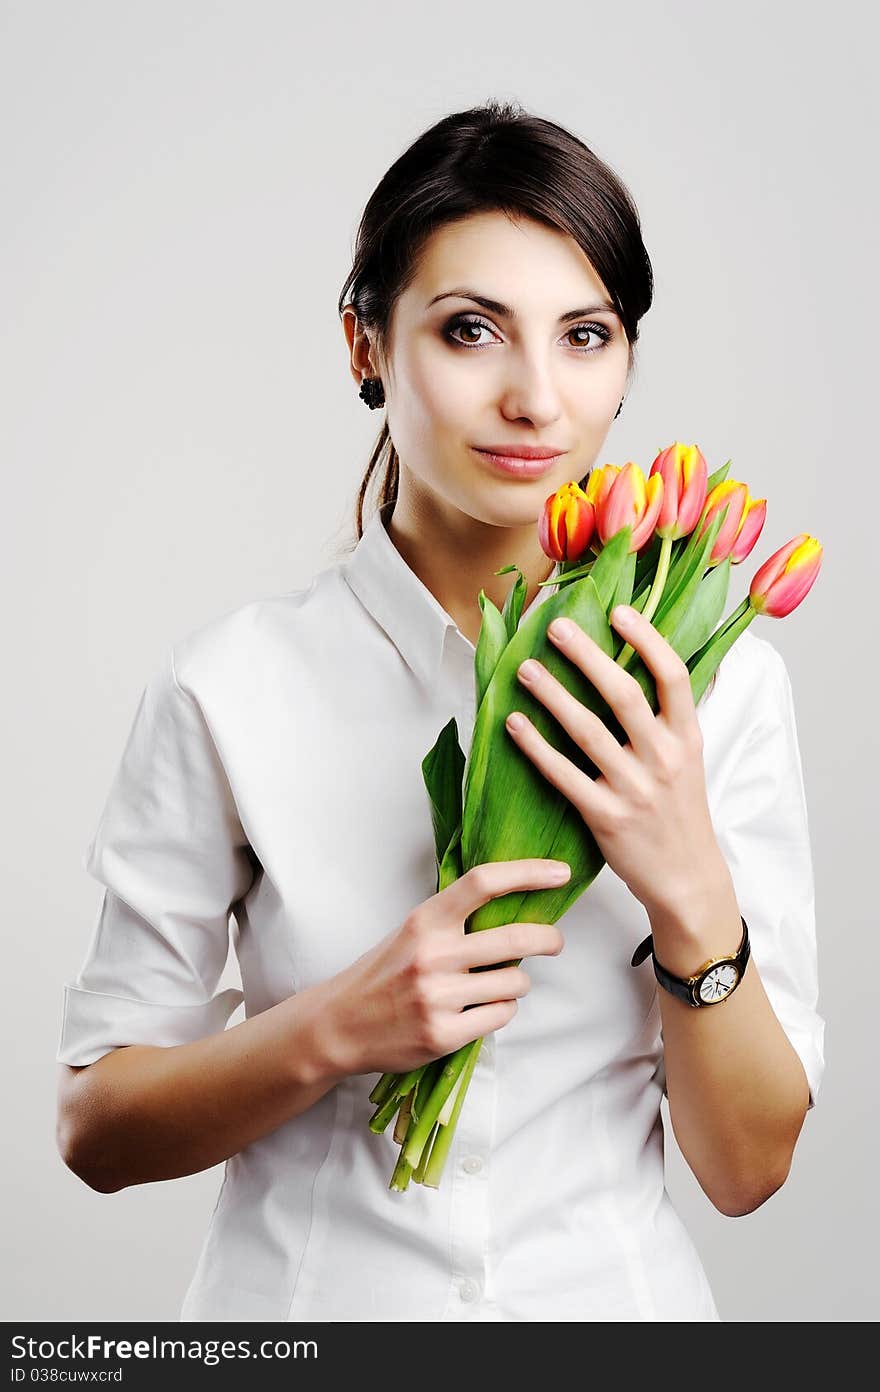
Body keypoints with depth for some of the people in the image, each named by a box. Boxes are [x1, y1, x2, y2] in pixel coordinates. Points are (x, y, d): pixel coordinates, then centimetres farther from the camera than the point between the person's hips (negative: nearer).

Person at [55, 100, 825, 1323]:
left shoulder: (724, 682, -9)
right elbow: (97, 1130, -8)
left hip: (614, 1294, 2)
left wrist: (695, 899, -23)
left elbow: (747, 1170, -8)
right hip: (310, 1290, -1)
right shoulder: (231, 686, -13)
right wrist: (337, 1028, -23)